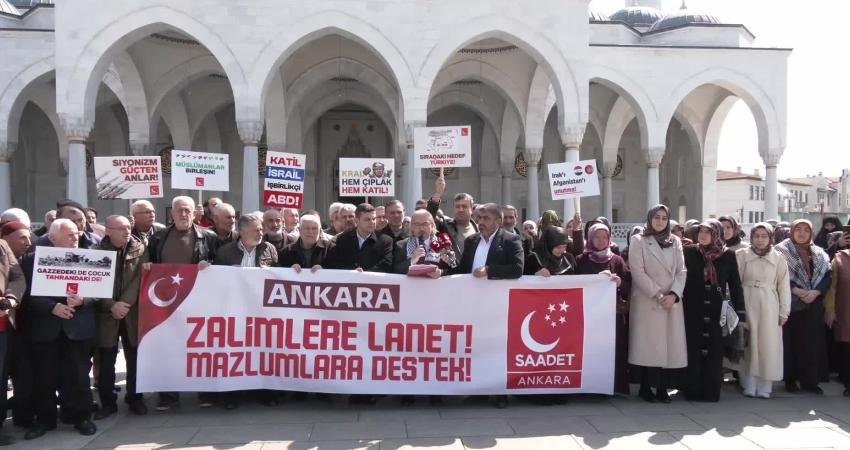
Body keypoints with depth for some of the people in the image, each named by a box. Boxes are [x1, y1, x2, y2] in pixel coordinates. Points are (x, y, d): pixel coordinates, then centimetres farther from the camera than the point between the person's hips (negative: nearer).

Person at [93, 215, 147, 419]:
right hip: (106, 313, 0)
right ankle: (108, 402, 16)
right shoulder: (97, 251, -1)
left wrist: (125, 303, -16)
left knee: (134, 358, 7)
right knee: (106, 361, 4)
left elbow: (139, 279, -6)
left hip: (132, 311, 1)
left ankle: (135, 399, 21)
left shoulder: (139, 249, 1)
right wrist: (112, 305, -17)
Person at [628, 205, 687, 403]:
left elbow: (681, 271, 7)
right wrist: (657, 294, -12)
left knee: (669, 344, 1)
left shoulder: (675, 241, 14)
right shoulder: (638, 240, 2)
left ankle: (662, 388, 9)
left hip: (672, 302, 4)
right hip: (647, 301, -4)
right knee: (647, 344, -4)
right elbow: (637, 272, -6)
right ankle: (645, 387, 4)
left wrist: (674, 294, -8)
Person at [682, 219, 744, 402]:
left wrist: (739, 311, 2)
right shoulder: (689, 252, 2)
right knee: (694, 351, 3)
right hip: (693, 312, 0)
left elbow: (735, 284, 4)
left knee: (714, 352, 3)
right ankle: (693, 391, 12)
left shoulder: (728, 255, 3)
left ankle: (711, 392, 12)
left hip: (717, 312, 0)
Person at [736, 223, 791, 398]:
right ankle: (749, 385, 10)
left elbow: (783, 286, 4)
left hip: (768, 305, 1)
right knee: (749, 344, 3)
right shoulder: (741, 255, 1)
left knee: (768, 344, 2)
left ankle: (764, 386, 10)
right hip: (746, 303, -1)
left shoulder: (778, 258, 4)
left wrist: (784, 311, 2)